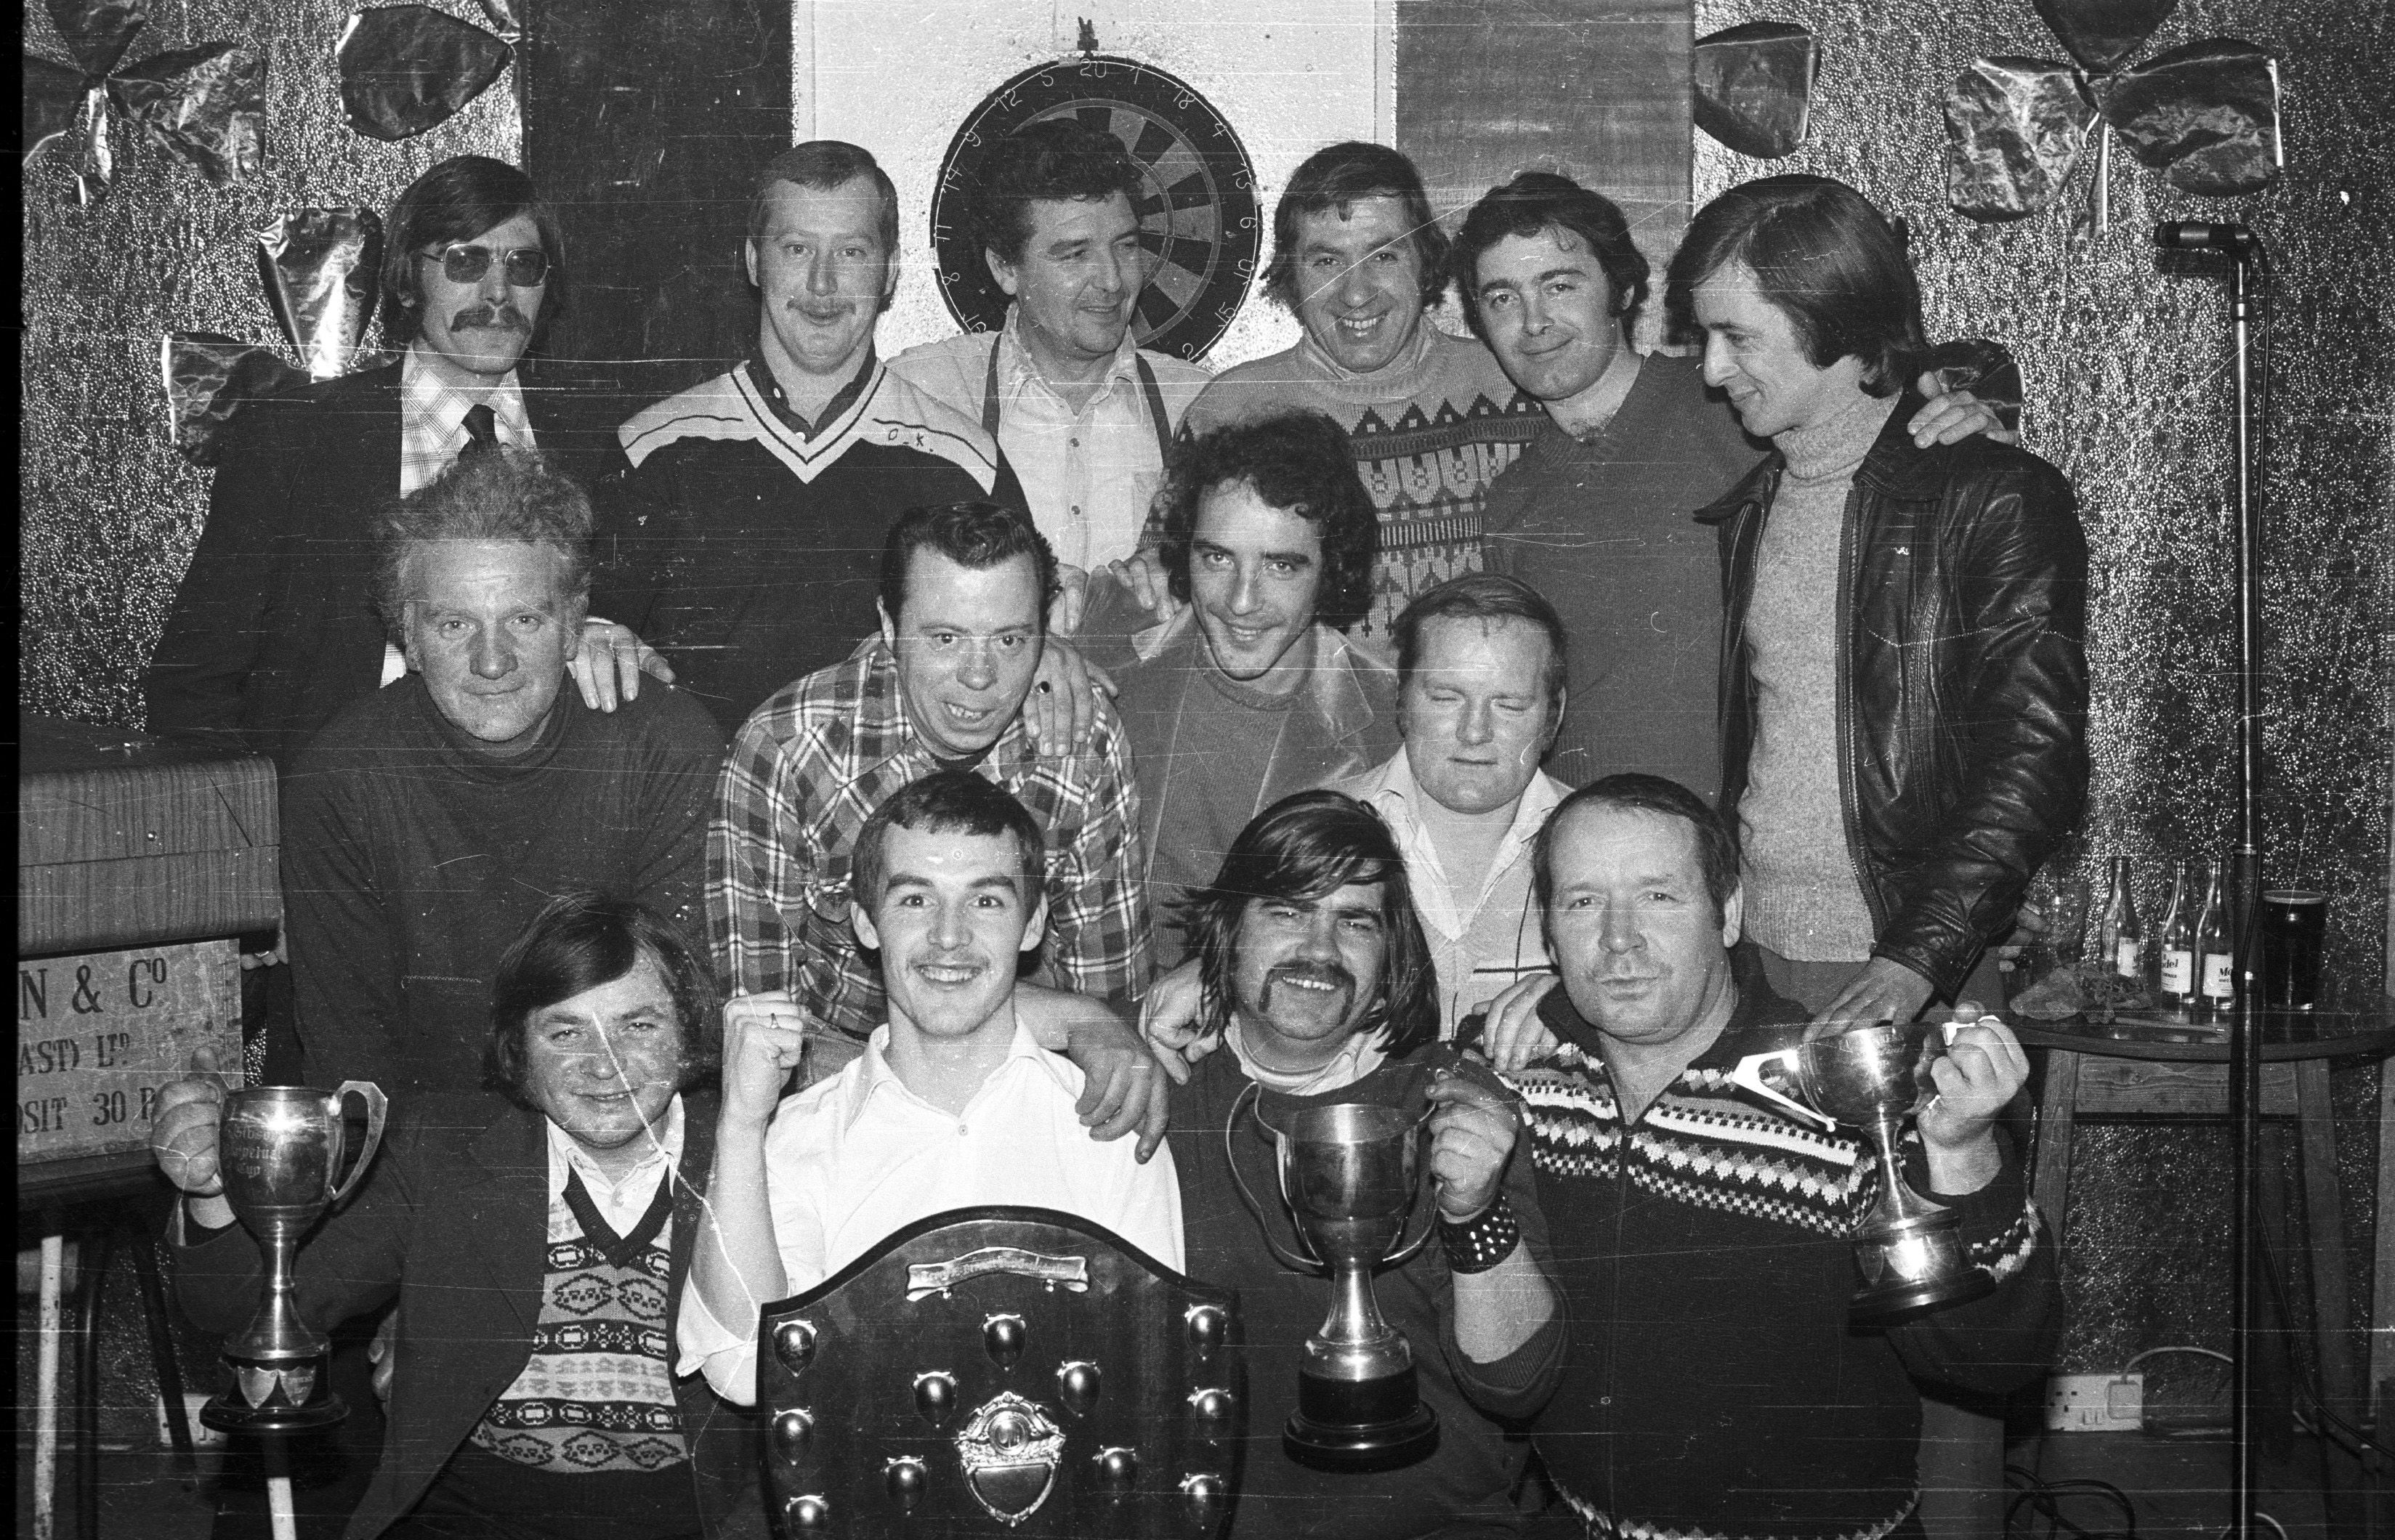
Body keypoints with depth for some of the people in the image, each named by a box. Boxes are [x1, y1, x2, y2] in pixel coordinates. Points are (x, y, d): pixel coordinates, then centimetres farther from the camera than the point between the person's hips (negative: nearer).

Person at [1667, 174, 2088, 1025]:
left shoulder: (1995, 500, -7)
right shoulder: (1744, 510, 11)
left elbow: (2035, 762, -13)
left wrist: (1915, 960, -23)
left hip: (1913, 983, -4)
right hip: (1745, 955, 5)